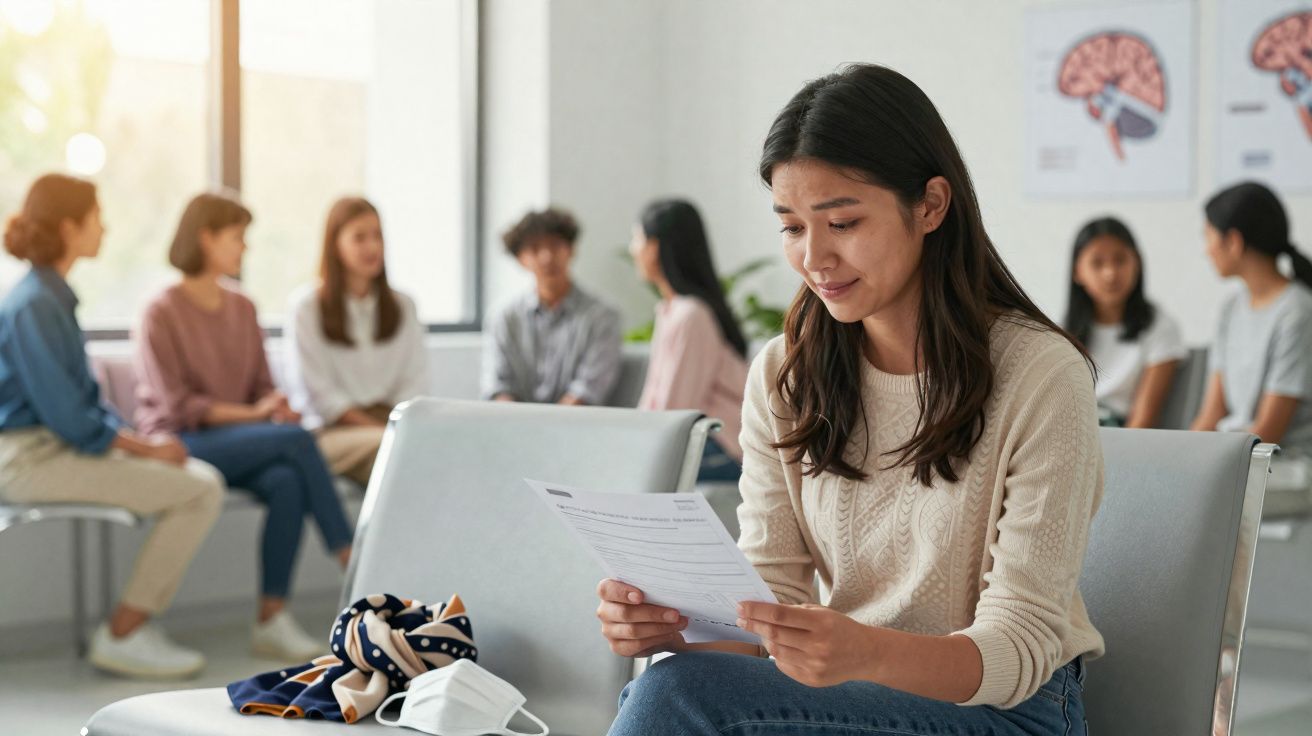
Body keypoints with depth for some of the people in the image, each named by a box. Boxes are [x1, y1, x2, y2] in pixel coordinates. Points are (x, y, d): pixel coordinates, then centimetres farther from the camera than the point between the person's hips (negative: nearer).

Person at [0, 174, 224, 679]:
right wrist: (139, 446, -9)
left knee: (204, 479, 0)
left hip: (61, 444, 10)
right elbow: (64, 413, -20)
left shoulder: (53, 297, 14)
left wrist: (135, 436, 5)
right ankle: (121, 635, -8)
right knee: (199, 491, -16)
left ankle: (134, 624, 3)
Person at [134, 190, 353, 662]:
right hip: (182, 445, -5)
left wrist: (277, 407, -7)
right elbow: (175, 407, -11)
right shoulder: (162, 314, -5)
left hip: (235, 444, 5)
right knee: (296, 440, -28)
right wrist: (251, 413, -18)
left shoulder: (242, 309, 14)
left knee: (288, 484, -30)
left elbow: (262, 387, 17)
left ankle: (272, 621, -29)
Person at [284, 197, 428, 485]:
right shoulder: (306, 307, 5)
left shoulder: (401, 306, 19)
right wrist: (381, 429, -11)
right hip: (332, 430, -4)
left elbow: (415, 382, 13)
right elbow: (317, 394, -3)